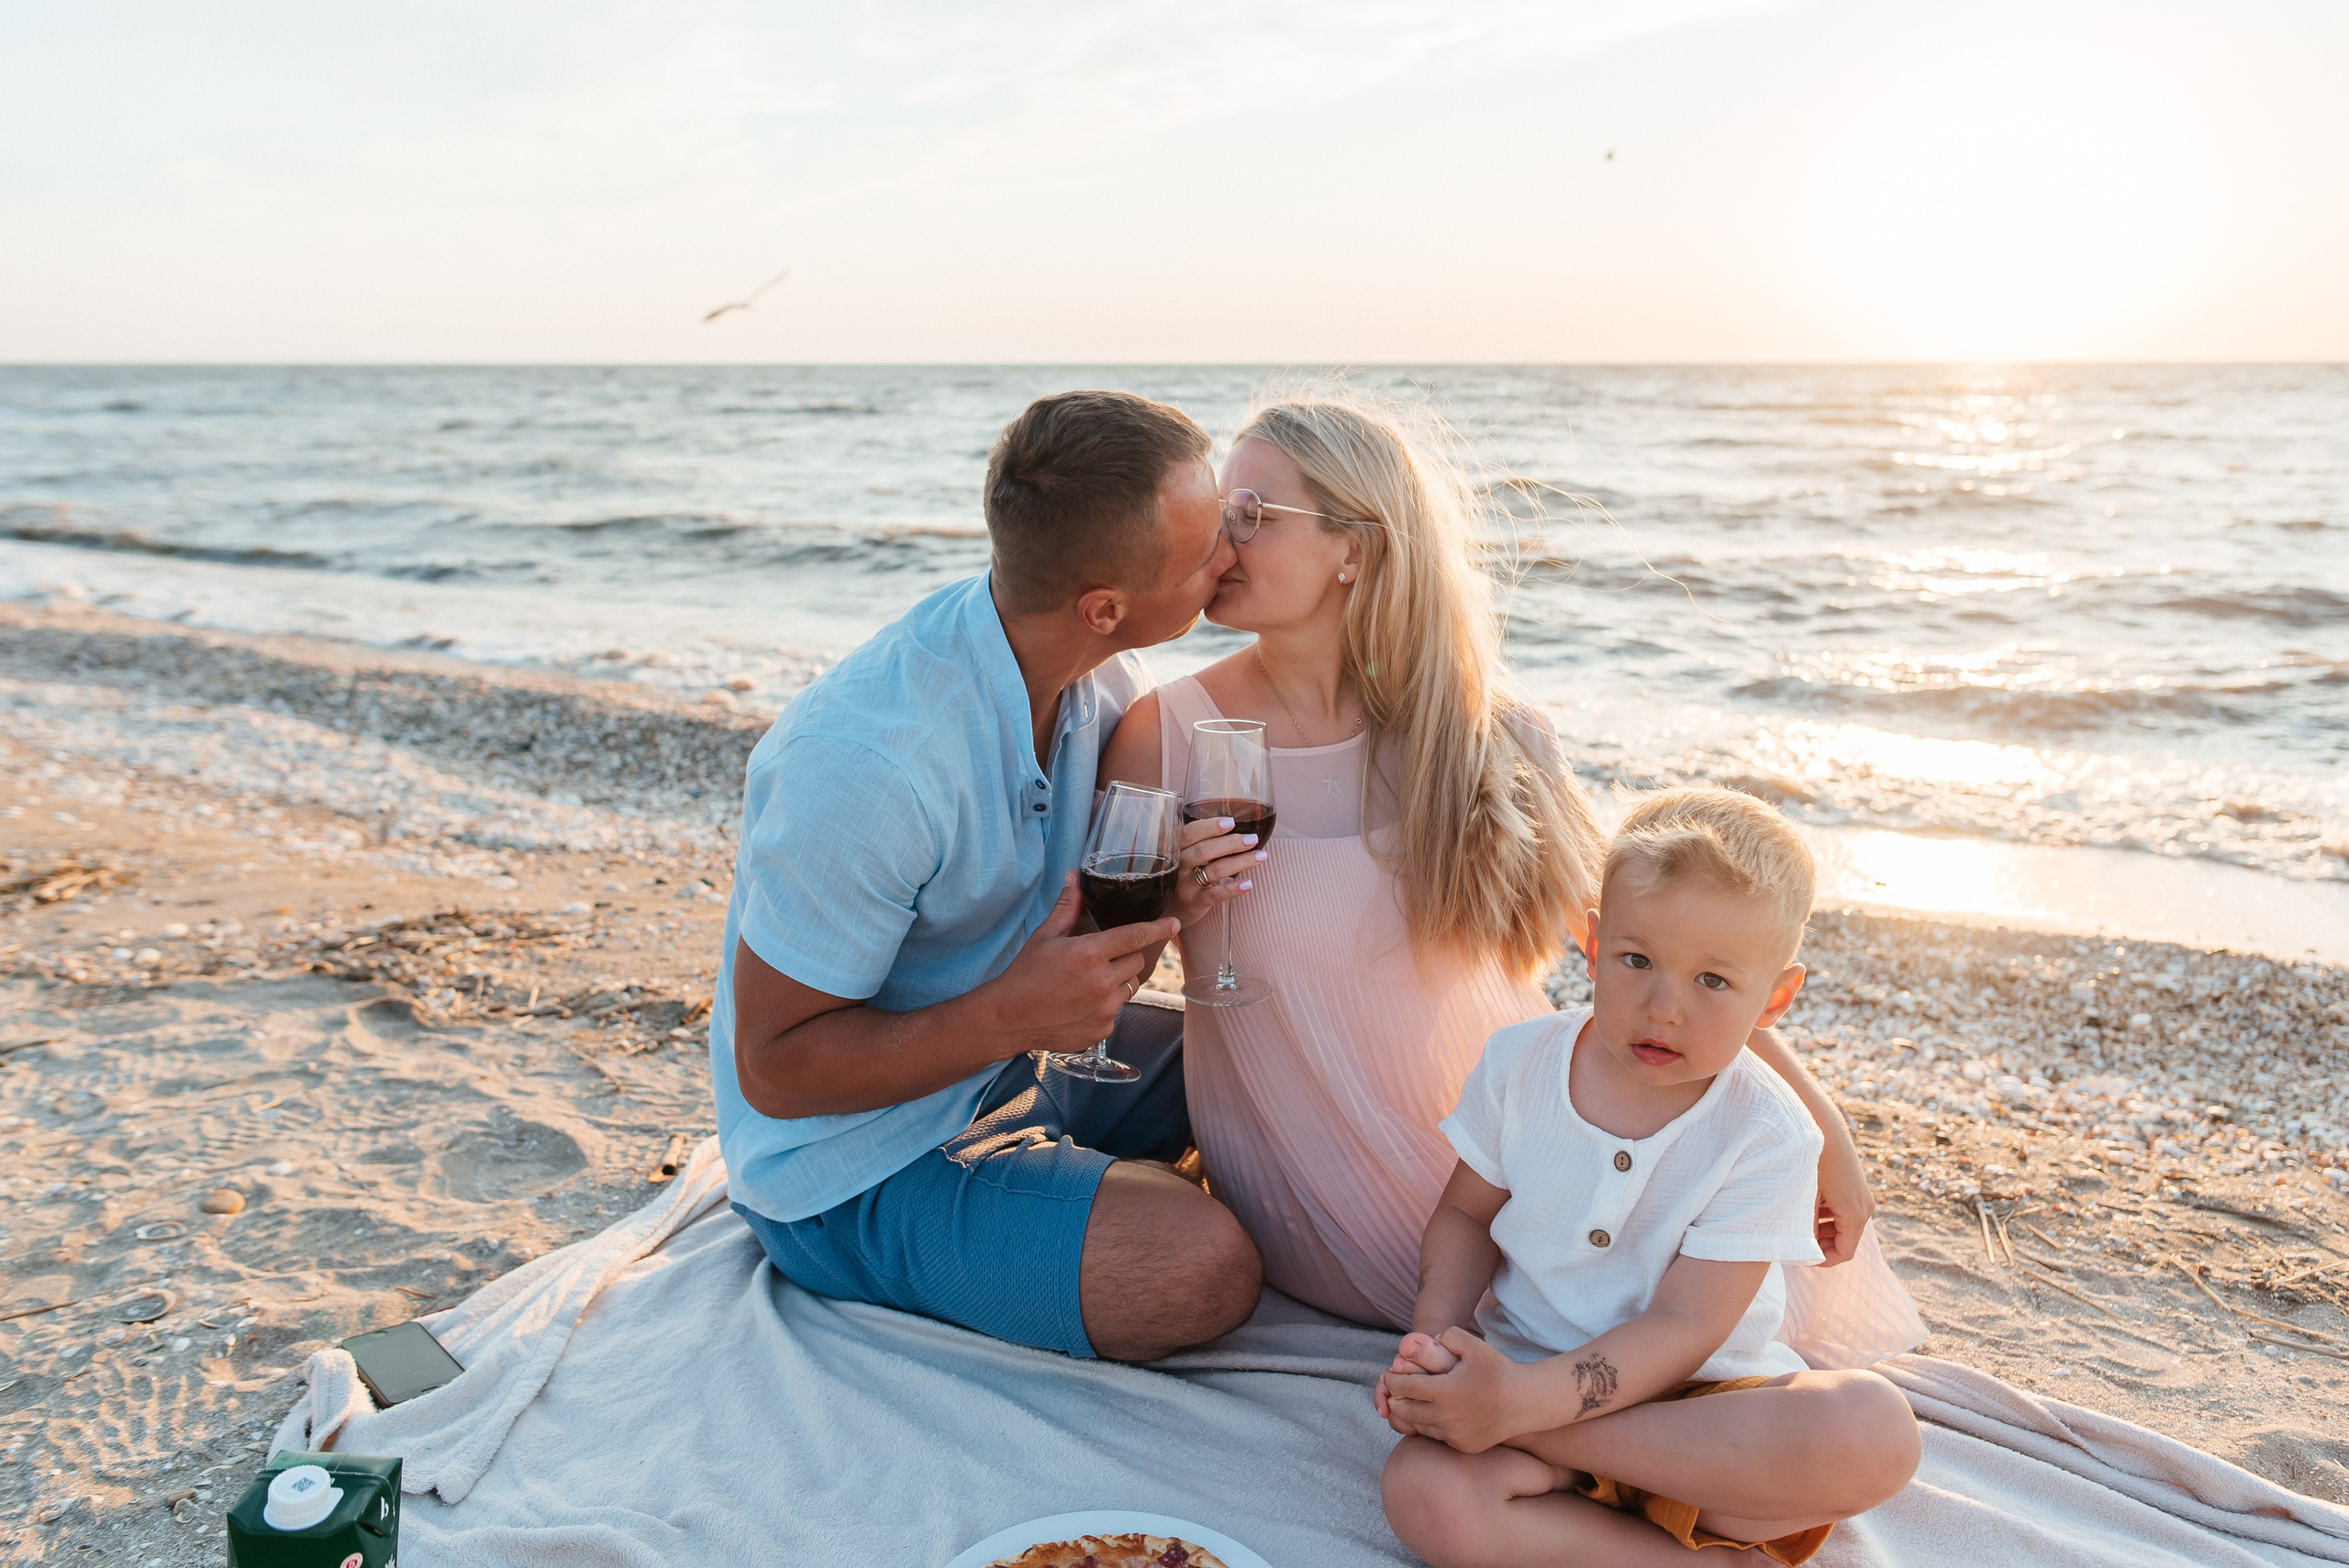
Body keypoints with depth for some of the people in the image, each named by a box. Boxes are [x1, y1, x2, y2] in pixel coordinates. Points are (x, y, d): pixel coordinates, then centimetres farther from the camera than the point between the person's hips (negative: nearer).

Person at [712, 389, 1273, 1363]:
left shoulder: (1101, 669, -10)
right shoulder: (865, 763, -34)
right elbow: (775, 1068, -23)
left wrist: (1174, 877, -20)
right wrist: (1014, 1015, -35)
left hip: (1009, 1057, 8)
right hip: (856, 1172, -7)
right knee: (1206, 1270, -23)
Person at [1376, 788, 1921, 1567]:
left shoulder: (1765, 1138, -15)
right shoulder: (1520, 1064, -6)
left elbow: (1682, 1329, -19)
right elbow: (1467, 1215, 7)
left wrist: (1525, 1400, -31)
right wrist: (1437, 1341, -13)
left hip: (1701, 1394, 0)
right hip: (1522, 1368, 1)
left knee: (1878, 1432, -31)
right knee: (1422, 1491, -29)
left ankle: (1539, 1446, -25)